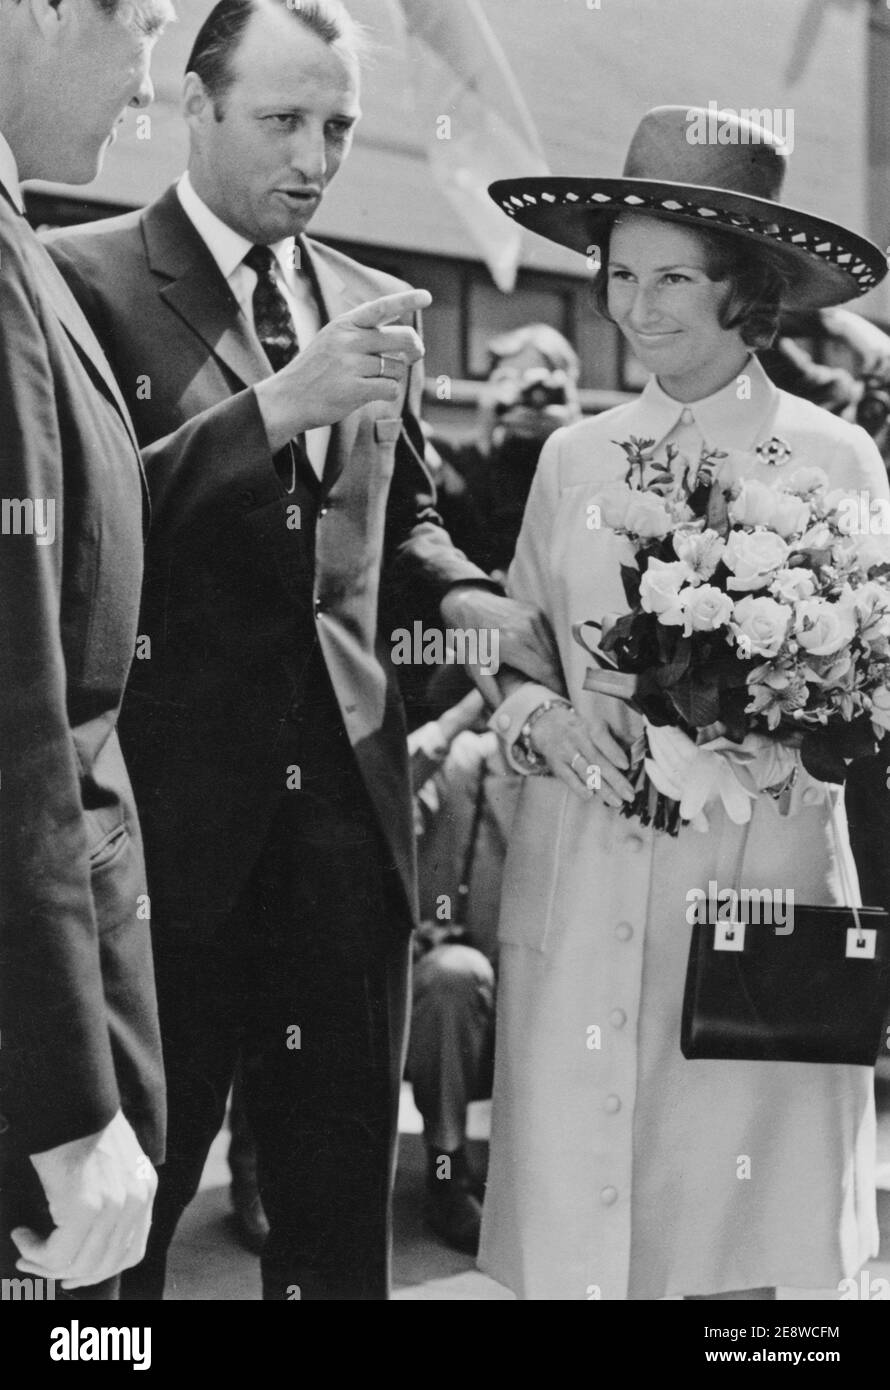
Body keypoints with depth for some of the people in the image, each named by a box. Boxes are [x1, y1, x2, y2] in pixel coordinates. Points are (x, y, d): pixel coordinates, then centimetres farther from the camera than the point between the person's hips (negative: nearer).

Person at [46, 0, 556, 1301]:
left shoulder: (371, 305, 13)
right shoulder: (83, 279, -6)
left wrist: (467, 595, 2)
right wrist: (274, 404, -22)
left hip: (349, 792, 6)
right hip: (173, 799, -5)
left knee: (343, 1181, 14)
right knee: (129, 1184, 7)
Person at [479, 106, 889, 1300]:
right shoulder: (573, 458, 8)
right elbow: (511, 661, 12)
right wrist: (544, 719, -9)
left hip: (757, 882, -2)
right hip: (581, 893, 3)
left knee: (729, 1244, 2)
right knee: (572, 1240, 4)